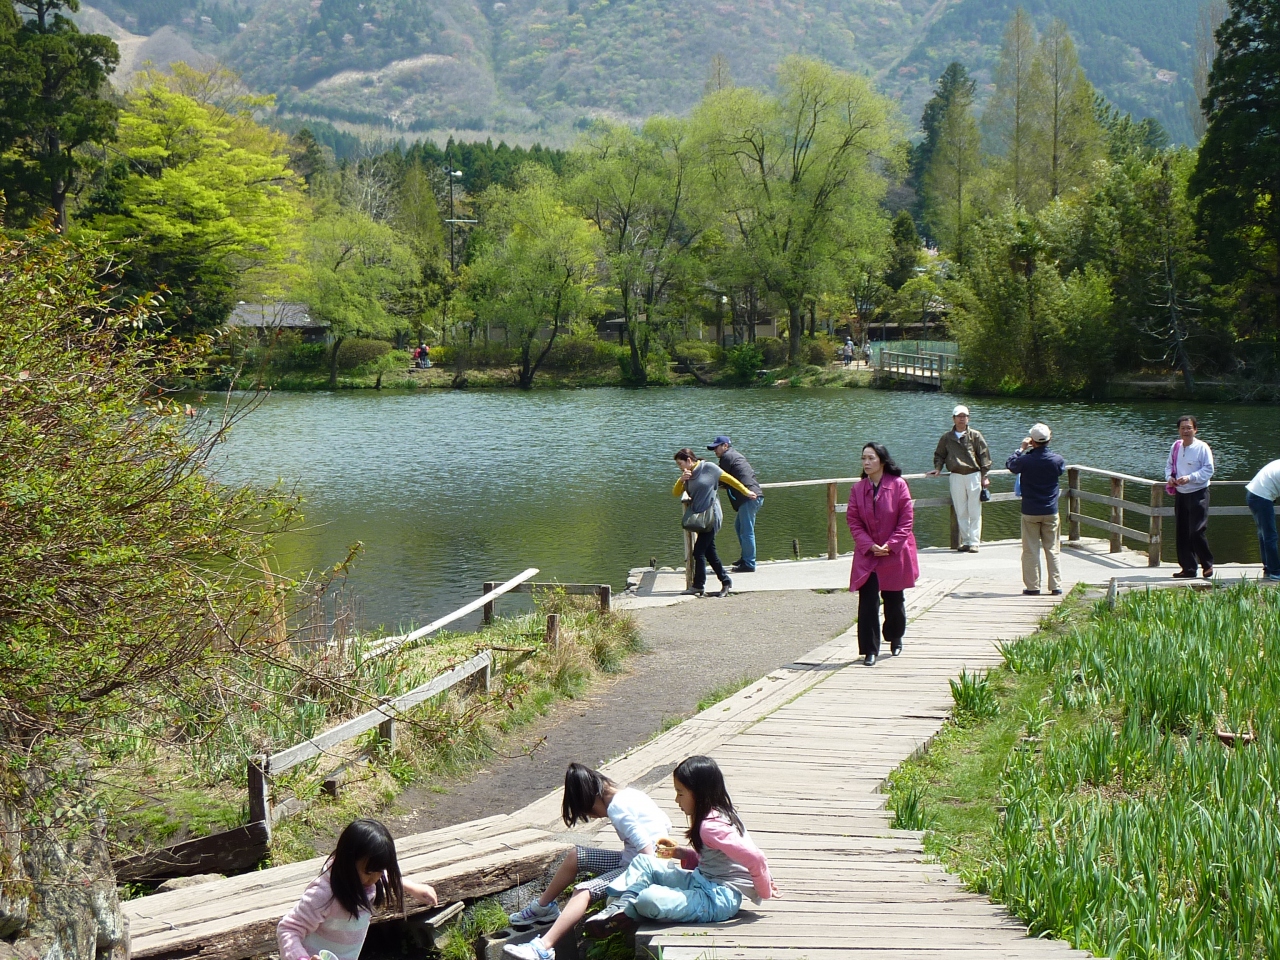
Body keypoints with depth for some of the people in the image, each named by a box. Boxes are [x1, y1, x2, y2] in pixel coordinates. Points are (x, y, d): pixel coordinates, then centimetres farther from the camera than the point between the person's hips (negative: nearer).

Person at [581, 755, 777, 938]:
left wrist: (765, 892, -13)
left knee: (649, 899, -30)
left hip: (719, 899, -11)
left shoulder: (711, 826, -21)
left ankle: (627, 911, 0)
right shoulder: (718, 814, 10)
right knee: (643, 863, 7)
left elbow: (754, 858, -29)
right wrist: (682, 853, 9)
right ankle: (620, 907, -3)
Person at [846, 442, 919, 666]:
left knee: (893, 600, 12)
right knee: (867, 602, -8)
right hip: (867, 555, 1)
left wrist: (891, 545, -15)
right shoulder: (857, 489, -1)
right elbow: (853, 521, 0)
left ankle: (895, 639, 37)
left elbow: (907, 519, -7)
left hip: (894, 554, -1)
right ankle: (870, 650, -4)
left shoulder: (898, 485, -8)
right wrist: (870, 545, -13)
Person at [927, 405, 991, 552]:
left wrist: (984, 476, -2)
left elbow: (984, 456, 3)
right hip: (956, 477, 2)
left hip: (973, 475, -2)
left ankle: (974, 542, -1)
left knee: (974, 512, -3)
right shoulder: (947, 437, 9)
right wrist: (937, 468, 2)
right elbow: (939, 455, 20)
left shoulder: (975, 436, 3)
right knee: (961, 512, 4)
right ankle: (965, 541, 9)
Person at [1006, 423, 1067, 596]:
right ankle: (1056, 586, 10)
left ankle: (1033, 587, 5)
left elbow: (1010, 465, 5)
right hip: (1051, 512, 2)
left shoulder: (1025, 460, -14)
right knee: (1052, 550, 9)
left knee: (1030, 550, 5)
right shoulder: (1056, 460, -8)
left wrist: (1021, 449, 15)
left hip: (1030, 512, -2)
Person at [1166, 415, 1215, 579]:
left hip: (1198, 493, -6)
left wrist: (1190, 477, -21)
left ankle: (1207, 564, 9)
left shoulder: (1202, 447, -10)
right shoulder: (1175, 446, 6)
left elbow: (1208, 470, -12)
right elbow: (1169, 465, 15)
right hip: (1180, 494, 6)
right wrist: (1169, 477, -5)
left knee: (1197, 531, -9)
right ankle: (1188, 567, 15)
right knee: (1182, 533, 7)